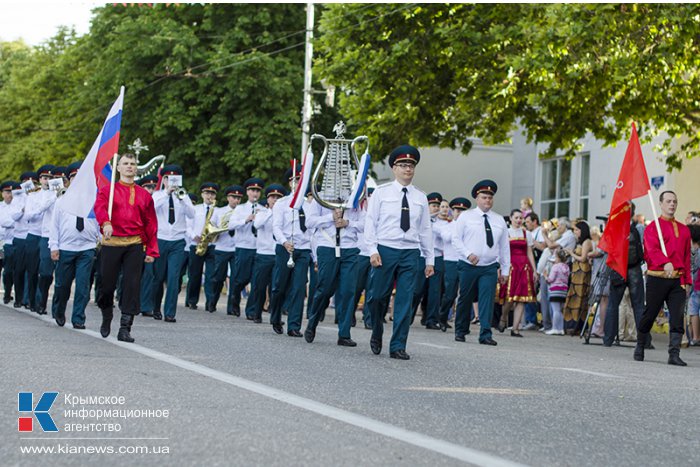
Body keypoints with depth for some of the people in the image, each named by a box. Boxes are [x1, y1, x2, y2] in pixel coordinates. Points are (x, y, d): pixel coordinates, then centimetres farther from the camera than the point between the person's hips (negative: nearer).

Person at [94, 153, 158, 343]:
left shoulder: (144, 195, 12)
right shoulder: (107, 190, 6)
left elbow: (151, 224, 11)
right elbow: (100, 207, -15)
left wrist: (152, 251, 5)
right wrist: (106, 223, -36)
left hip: (135, 245, 1)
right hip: (111, 243, -1)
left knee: (132, 285, -7)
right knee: (107, 284, 5)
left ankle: (125, 328, -4)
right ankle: (107, 318, 32)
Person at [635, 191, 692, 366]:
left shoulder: (684, 230, 16)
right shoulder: (652, 227, 0)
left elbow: (687, 257, 18)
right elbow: (652, 249, -17)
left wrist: (687, 280, 12)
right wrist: (665, 263, -35)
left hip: (678, 280, 4)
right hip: (657, 278, -4)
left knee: (677, 317, -6)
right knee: (649, 314, 4)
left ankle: (674, 354, -7)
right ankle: (640, 347, 25)